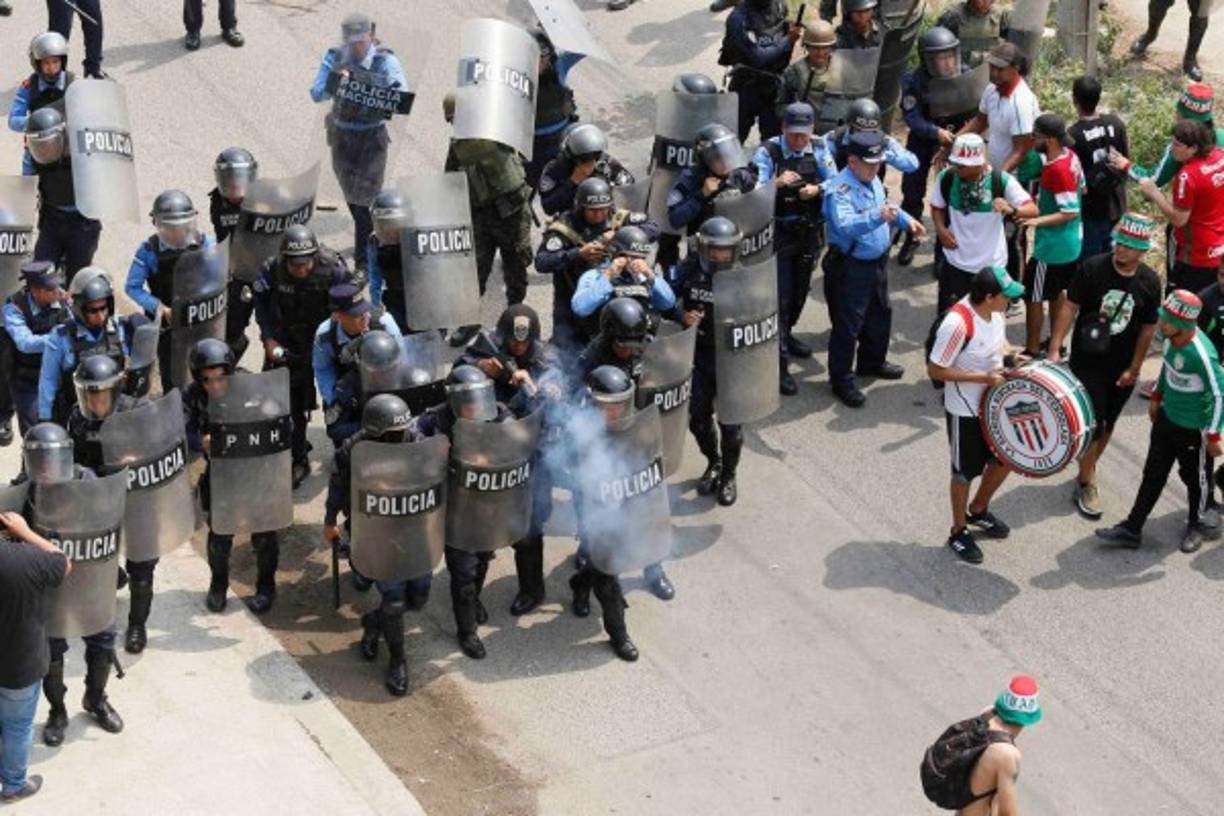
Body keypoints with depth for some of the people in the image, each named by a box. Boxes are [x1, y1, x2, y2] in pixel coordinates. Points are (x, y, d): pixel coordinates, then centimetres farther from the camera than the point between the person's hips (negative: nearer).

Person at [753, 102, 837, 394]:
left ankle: (785, 335, 46)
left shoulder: (819, 149, -3)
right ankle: (780, 364, -4)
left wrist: (817, 189, -19)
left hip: (810, 231, 5)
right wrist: (777, 182, -38)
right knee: (780, 297, -6)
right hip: (779, 235, -5)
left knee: (801, 290, 21)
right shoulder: (768, 153, -15)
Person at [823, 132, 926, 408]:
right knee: (847, 326, 1)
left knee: (880, 316, 25)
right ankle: (841, 380, 13)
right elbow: (845, 226, -41)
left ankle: (872, 362, 46)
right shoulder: (839, 190, -25)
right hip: (850, 268, -9)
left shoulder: (873, 180, 5)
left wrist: (906, 220, 12)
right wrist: (878, 217, -53)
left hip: (878, 262, 9)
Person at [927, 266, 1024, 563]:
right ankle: (959, 533, 33)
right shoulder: (957, 324, -32)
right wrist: (983, 377, -27)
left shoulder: (995, 311, -9)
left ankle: (978, 511, 47)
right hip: (965, 411, -7)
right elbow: (935, 370, -26)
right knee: (965, 471, 11)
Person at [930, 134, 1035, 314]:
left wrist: (1011, 210, -42)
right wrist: (941, 229, -13)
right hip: (955, 262, 1)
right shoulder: (946, 177, -11)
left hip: (991, 264, -1)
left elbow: (1033, 209, -21)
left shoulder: (1002, 181, -19)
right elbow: (937, 207, 8)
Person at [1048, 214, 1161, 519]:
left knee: (1106, 426, 15)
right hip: (1087, 361, -3)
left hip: (1122, 368, 3)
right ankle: (1086, 483, 12)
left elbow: (1148, 328, 0)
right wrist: (1054, 349, -13)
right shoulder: (1093, 268, -15)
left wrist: (1134, 368, 0)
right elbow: (1070, 307, -9)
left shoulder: (1150, 282, -8)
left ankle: (1088, 469, 35)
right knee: (1092, 424, -3)